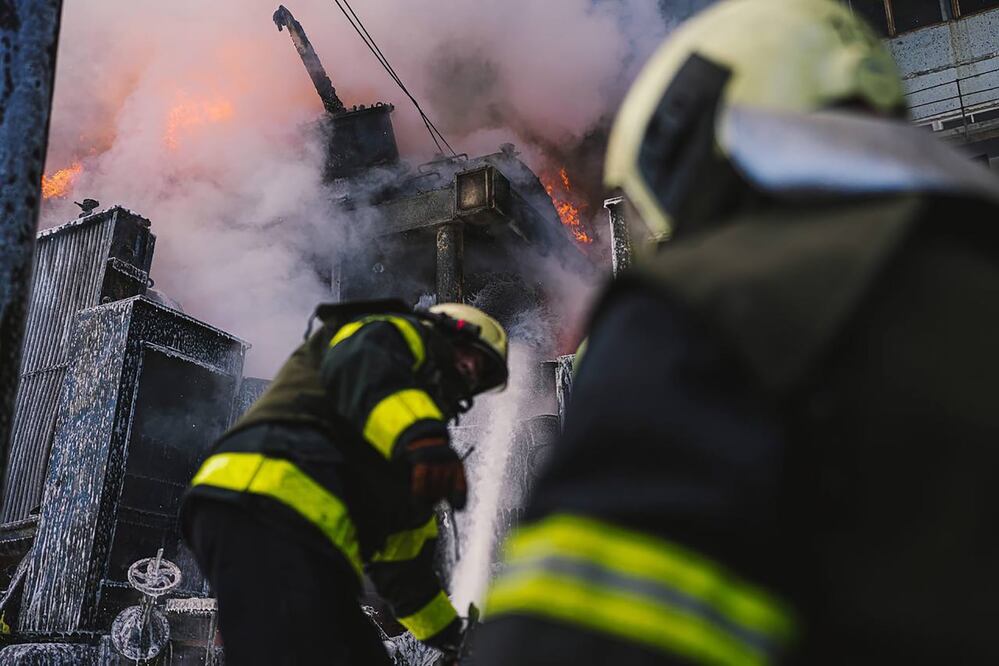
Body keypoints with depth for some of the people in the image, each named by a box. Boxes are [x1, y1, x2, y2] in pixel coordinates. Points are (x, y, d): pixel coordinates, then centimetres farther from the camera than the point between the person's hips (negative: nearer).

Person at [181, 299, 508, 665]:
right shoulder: (396, 332, 15)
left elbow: (399, 563, 42)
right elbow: (361, 361, -14)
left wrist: (451, 633, 48)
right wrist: (421, 436, -33)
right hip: (266, 515, -10)